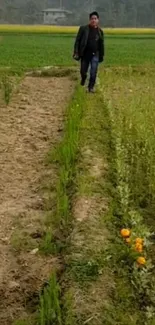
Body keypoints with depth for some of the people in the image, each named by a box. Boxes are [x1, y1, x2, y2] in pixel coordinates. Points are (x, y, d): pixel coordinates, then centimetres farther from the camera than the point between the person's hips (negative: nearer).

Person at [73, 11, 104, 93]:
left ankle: (91, 87, 10)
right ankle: (83, 78, 43)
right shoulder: (83, 29, -3)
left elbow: (101, 45, 13)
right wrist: (76, 53, -11)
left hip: (95, 54, 1)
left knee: (93, 72, -6)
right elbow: (77, 41, -4)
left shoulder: (100, 31, 5)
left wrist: (102, 55, 13)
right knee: (83, 71, 9)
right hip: (85, 54, -1)